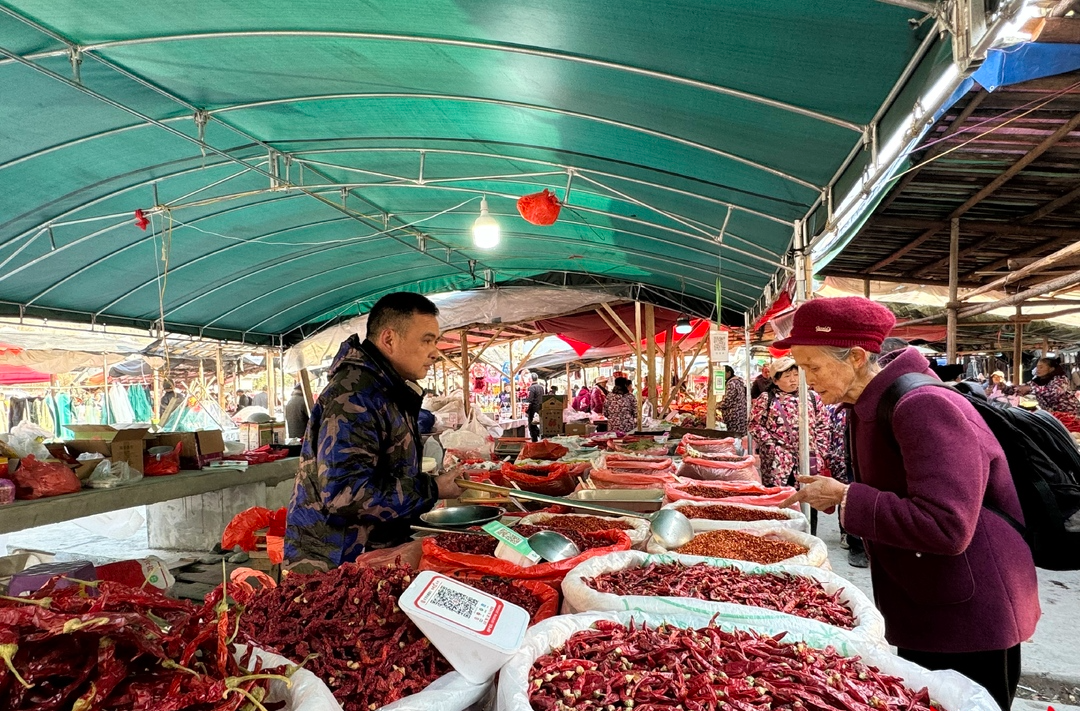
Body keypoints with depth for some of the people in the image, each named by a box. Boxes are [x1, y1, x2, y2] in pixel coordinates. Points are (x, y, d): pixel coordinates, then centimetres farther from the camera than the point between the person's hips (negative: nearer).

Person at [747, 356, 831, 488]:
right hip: (777, 461, -2)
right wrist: (771, 445, -9)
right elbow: (755, 424, 0)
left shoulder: (812, 398, 11)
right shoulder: (765, 399, 3)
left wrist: (820, 452, 5)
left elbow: (823, 426, 14)